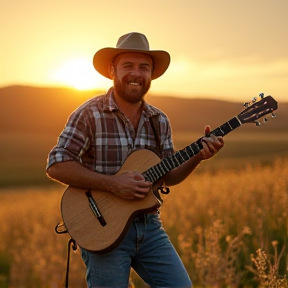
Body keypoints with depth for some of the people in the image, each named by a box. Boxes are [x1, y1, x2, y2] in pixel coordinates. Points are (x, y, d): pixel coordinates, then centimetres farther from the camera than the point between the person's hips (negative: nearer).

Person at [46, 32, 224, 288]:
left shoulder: (159, 121, 7)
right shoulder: (90, 114, -9)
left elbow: (168, 176, 13)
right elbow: (56, 166, -15)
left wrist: (197, 157, -5)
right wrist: (113, 184, -21)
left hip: (149, 226, 5)